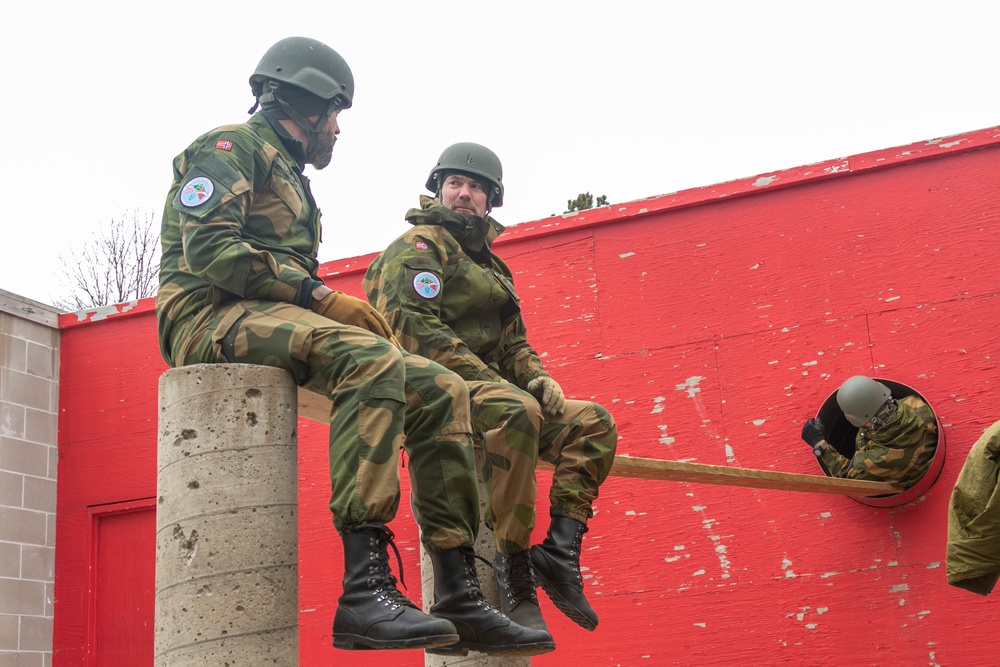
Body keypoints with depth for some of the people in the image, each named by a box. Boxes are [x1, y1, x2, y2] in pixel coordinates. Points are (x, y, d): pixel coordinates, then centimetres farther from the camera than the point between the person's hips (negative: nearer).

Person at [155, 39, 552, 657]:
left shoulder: (293, 181, 32)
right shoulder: (231, 146, 3)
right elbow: (207, 246, -14)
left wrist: (343, 308, 5)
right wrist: (318, 295, -17)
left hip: (282, 319, 9)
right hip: (213, 315, -9)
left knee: (442, 391, -6)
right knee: (372, 362, -35)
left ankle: (460, 597, -13)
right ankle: (365, 590, -45)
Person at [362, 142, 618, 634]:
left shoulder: (492, 267, 27)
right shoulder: (420, 245, 0)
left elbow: (514, 341, 26)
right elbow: (411, 325, -16)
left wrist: (537, 377, 1)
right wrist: (488, 380, -22)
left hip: (485, 390, 9)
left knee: (595, 423, -5)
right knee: (517, 410, -38)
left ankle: (559, 552, -17)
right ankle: (513, 571, -34)